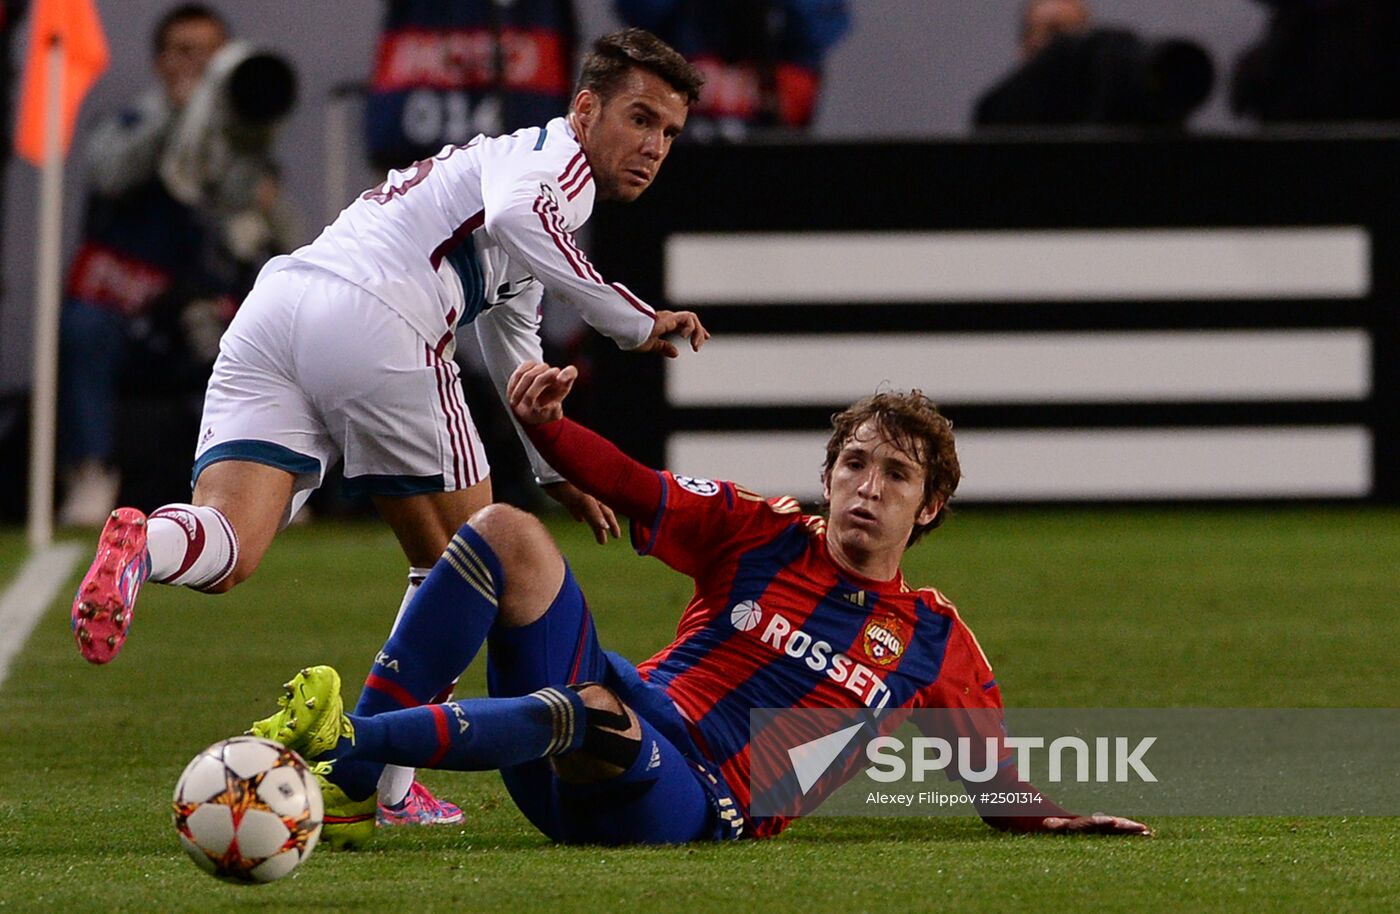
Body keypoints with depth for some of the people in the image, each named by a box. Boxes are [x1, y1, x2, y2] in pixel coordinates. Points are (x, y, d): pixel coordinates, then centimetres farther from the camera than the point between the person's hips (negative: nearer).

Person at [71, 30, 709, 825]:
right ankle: (382, 782, 7)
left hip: (270, 310, 7)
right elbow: (513, 213, -17)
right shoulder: (557, 154, 9)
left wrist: (559, 474, 58)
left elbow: (512, 350, 51)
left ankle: (141, 548, -43)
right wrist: (635, 322, -11)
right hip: (371, 319, -7)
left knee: (225, 553, -9)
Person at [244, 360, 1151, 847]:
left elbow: (995, 779, 16)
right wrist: (546, 426, -8)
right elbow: (632, 489, 11)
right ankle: (350, 790, -26)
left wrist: (1060, 819, -6)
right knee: (506, 531, -17)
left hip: (694, 805, -3)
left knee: (596, 716, -41)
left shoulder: (935, 644, 11)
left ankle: (344, 739, -40)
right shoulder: (763, 533, 14)